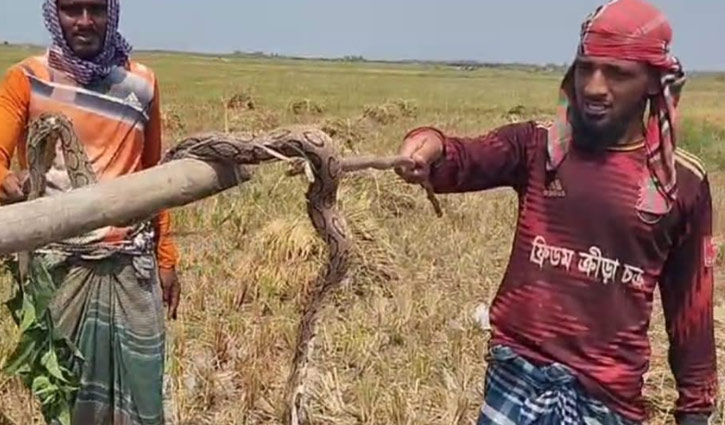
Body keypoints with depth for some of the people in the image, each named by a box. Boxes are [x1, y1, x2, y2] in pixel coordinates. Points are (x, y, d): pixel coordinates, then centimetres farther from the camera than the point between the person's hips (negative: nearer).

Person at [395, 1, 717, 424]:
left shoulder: (683, 182, -1)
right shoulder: (536, 146, -1)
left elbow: (691, 301, 6)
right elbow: (465, 159, -19)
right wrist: (431, 147, -42)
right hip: (518, 373, 1)